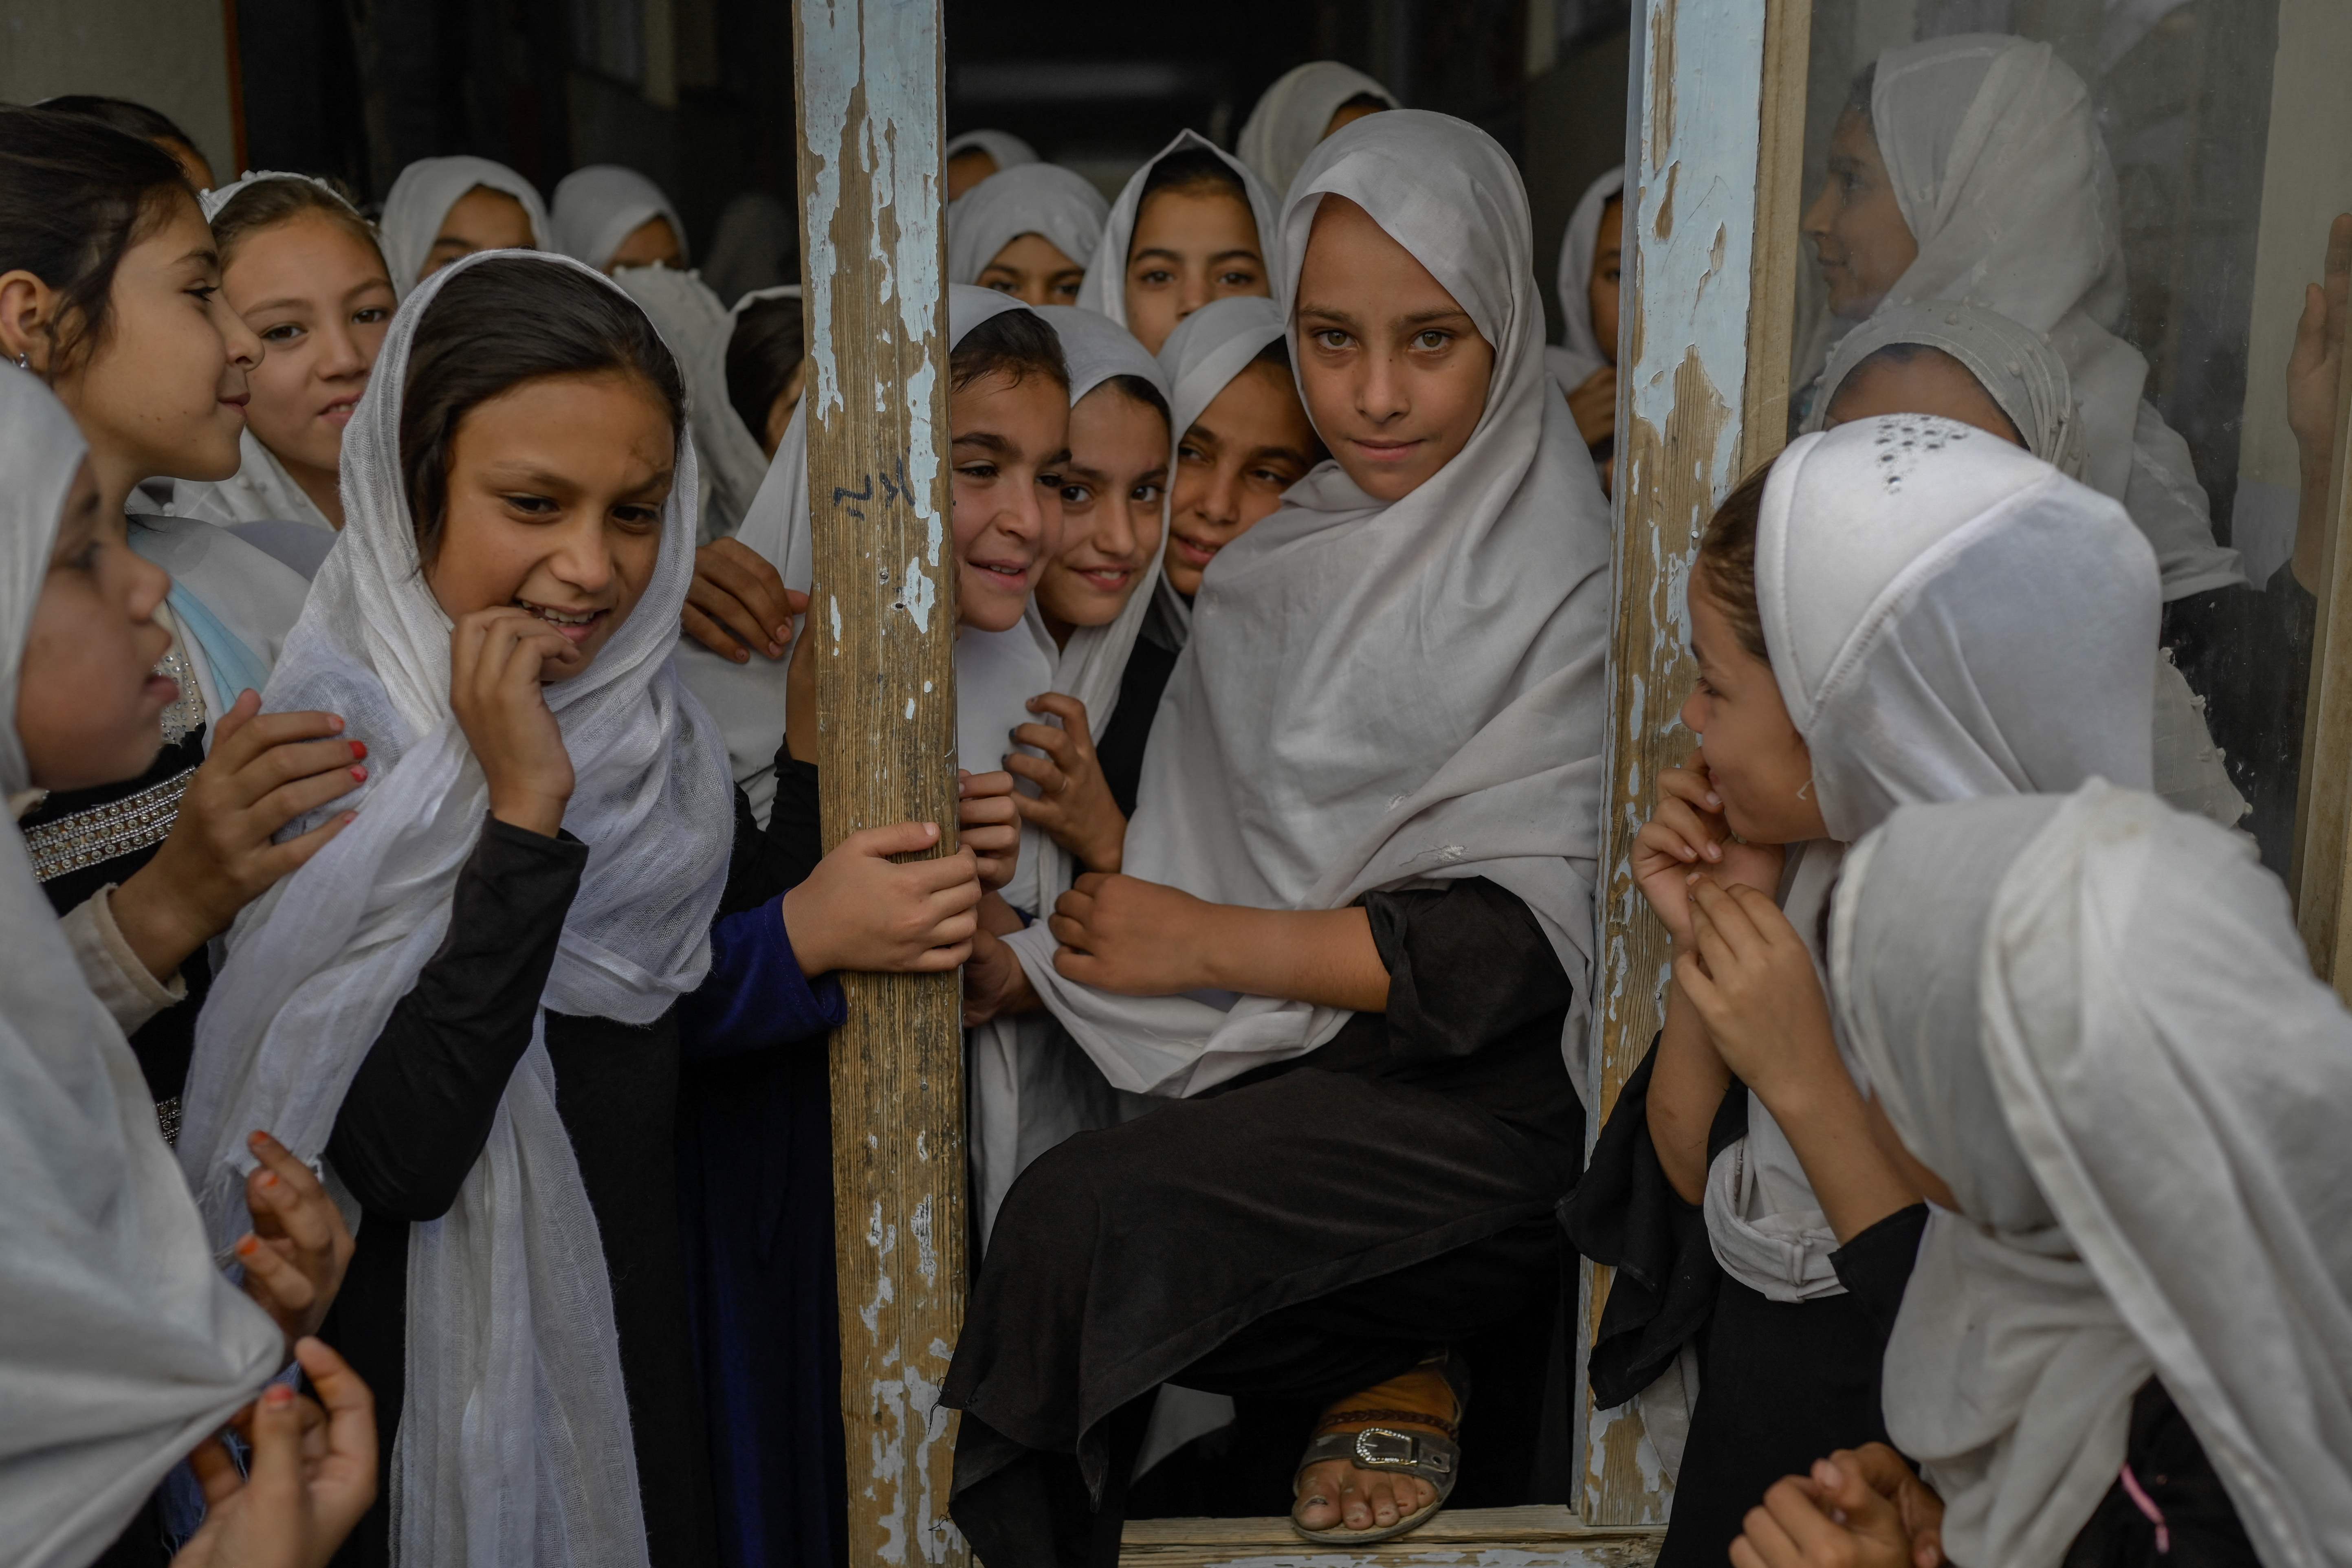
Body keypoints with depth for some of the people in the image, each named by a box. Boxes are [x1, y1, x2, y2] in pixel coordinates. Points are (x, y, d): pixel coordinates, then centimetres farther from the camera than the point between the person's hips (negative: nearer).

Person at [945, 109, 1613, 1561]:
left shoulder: (1567, 579, -6)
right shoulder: (1281, 566, 11)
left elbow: (1526, 943, -13)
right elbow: (1202, 851, 14)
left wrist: (1209, 947, -11)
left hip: (1483, 1103, -6)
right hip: (1282, 1067, 6)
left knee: (1081, 1220, -23)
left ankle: (1393, 1370, -1)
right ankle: (1393, 1363, 0)